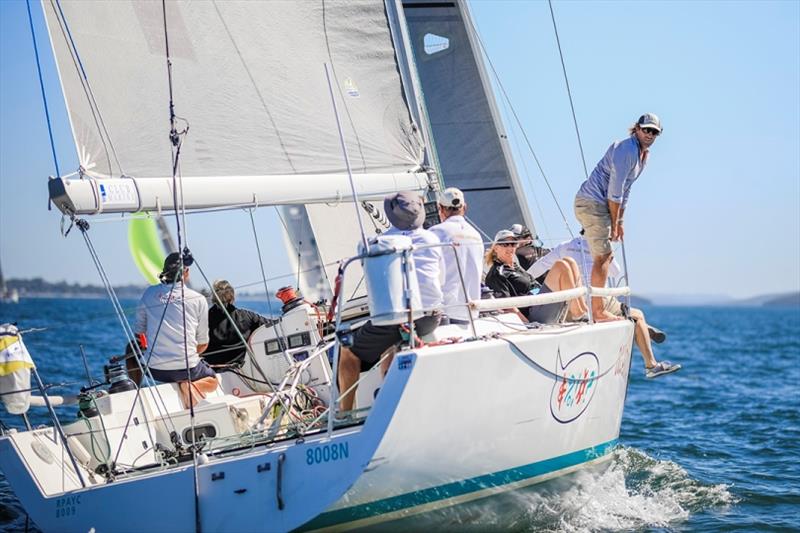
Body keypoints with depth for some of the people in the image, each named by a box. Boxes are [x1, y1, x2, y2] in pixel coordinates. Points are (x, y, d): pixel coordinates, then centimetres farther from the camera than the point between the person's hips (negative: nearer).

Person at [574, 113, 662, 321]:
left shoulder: (643, 154, 15)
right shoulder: (626, 150, -16)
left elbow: (625, 191, 20)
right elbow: (615, 190, -17)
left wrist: (619, 222, 17)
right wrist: (614, 223, -11)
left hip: (598, 204, 10)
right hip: (591, 202, -10)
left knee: (606, 255, 15)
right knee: (602, 256, -11)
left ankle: (600, 304, 23)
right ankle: (598, 311, -10)